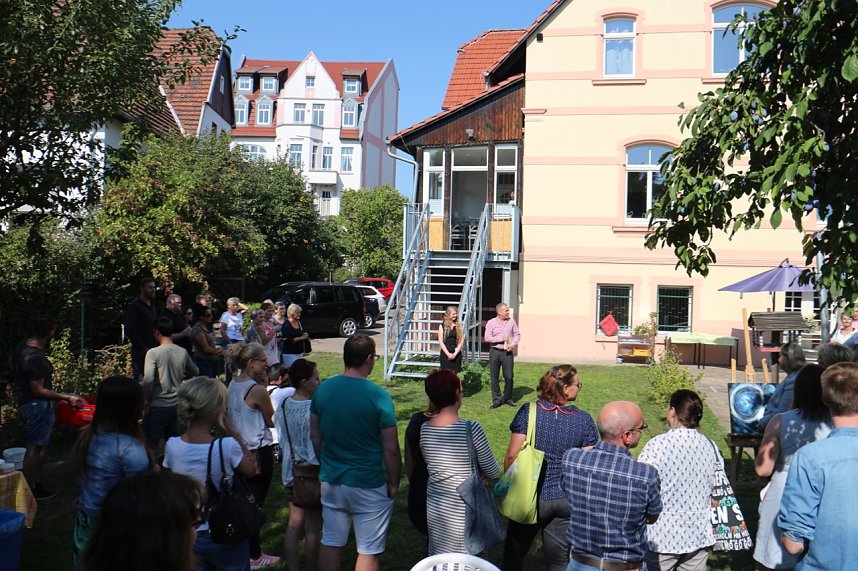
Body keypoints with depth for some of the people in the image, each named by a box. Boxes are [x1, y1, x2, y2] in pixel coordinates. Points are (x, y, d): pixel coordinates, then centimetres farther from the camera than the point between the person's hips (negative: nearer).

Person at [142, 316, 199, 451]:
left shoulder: (153, 353, -15)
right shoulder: (183, 352, 0)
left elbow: (148, 380, -23)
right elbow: (195, 372, 15)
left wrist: (147, 400, -9)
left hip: (157, 406, -5)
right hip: (176, 404, 5)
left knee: (151, 445, 4)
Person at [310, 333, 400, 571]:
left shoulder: (323, 389, -2)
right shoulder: (378, 396, -18)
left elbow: (315, 436, 8)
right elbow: (391, 449, -14)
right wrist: (394, 483, 0)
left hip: (331, 481, 5)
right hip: (368, 485, -5)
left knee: (330, 543, 17)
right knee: (368, 551, 7)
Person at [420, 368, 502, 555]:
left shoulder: (424, 429, -6)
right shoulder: (471, 429, -19)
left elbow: (433, 466, 6)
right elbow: (492, 473, -9)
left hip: (435, 509, 4)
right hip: (464, 510, -4)